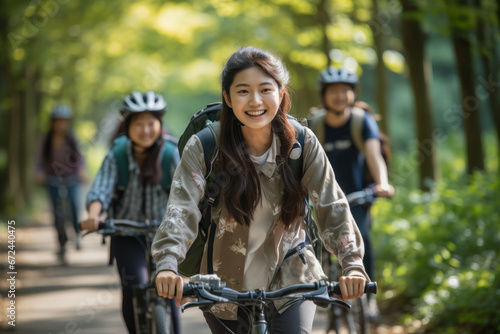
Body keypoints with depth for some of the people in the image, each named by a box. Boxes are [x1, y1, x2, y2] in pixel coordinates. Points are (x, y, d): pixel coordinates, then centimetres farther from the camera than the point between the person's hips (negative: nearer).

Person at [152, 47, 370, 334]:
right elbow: (182, 209, -24)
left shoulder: (302, 143, -9)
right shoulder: (203, 148, -14)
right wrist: (167, 265, -41)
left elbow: (332, 206, -13)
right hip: (226, 287, 0)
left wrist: (353, 265, -28)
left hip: (289, 278, 0)